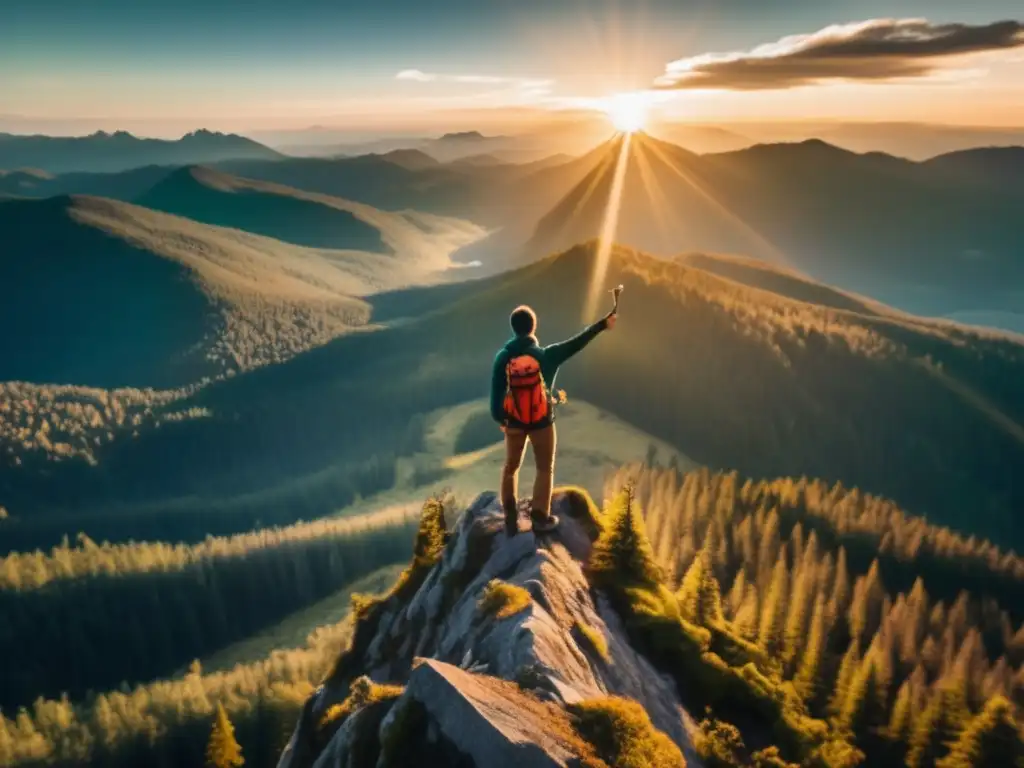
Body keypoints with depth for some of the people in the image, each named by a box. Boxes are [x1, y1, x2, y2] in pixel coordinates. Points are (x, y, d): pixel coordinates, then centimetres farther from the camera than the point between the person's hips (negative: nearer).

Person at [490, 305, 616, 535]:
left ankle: (511, 518, 22)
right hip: (541, 421, -2)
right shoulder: (545, 354, -17)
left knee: (511, 466, 19)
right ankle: (540, 518, 20)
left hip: (514, 421, 2)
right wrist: (602, 324, -1)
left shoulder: (503, 357, -12)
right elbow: (576, 343, -10)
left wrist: (499, 418, 6)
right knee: (545, 469, 15)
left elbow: (496, 391, -7)